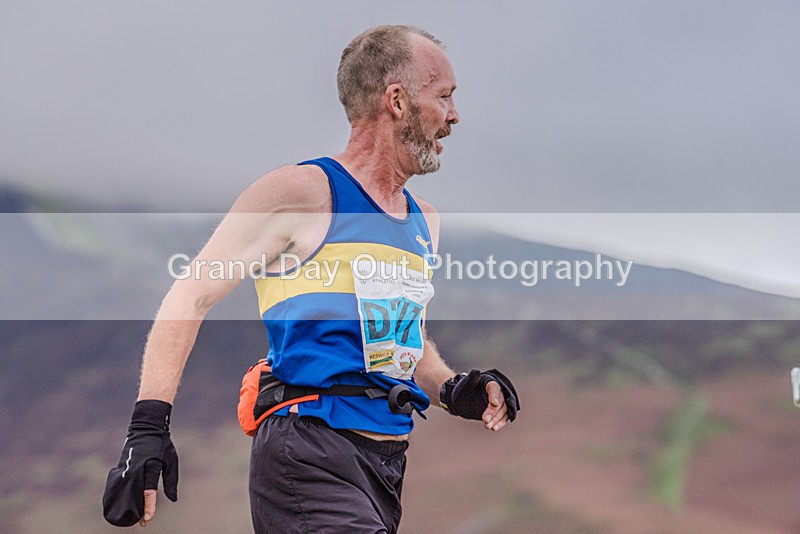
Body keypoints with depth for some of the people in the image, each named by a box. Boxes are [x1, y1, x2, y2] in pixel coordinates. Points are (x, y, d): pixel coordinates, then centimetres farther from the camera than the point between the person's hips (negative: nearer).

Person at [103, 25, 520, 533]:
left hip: (389, 464, 8)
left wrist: (452, 391, 11)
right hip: (309, 451, -8)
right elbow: (191, 298, -7)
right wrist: (148, 429, -16)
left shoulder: (424, 220, 19)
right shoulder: (303, 192, -5)